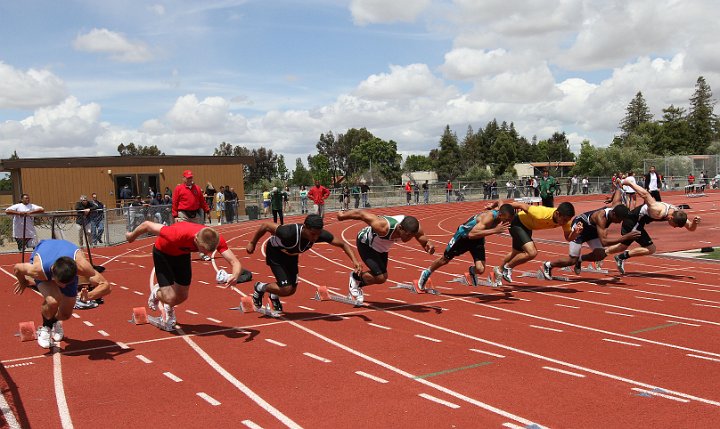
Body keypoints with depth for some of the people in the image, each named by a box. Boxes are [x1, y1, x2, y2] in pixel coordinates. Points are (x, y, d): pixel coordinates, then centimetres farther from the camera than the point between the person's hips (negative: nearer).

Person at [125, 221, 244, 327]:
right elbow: (147, 225, -29)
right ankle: (156, 292, 23)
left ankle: (168, 307, 43)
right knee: (171, 298, -13)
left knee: (182, 296, 6)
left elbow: (235, 262, -35)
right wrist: (132, 236, -8)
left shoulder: (216, 239, -33)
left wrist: (235, 275, -60)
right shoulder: (179, 234, -44)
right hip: (162, 253, -4)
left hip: (183, 254, 4)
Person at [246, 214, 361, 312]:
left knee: (292, 289, 10)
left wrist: (354, 260, -29)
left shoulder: (320, 234, -29)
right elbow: (265, 226, -28)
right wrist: (252, 243, -15)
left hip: (291, 255, 5)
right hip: (275, 253, -5)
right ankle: (260, 288, 13)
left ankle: (274, 296, 43)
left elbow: (343, 244, -16)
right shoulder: (289, 232, -43)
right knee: (286, 289, -15)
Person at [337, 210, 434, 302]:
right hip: (366, 244, -7)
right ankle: (356, 276, 12)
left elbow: (422, 237, -9)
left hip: (382, 248, 7)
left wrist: (428, 245, -34)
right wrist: (343, 216, -15)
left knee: (382, 277, 15)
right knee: (380, 278, -16)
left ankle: (358, 285, 42)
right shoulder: (383, 227, -44)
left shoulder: (415, 229, -29)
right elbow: (361, 214, -32)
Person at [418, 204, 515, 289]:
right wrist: (494, 230, -58)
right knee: (444, 260, 16)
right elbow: (472, 234, -56)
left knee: (480, 269, -12)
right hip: (464, 235, -5)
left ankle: (472, 270, 25)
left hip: (478, 238, 5)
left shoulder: (502, 212, -21)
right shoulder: (489, 217, -41)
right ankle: (427, 272, 44)